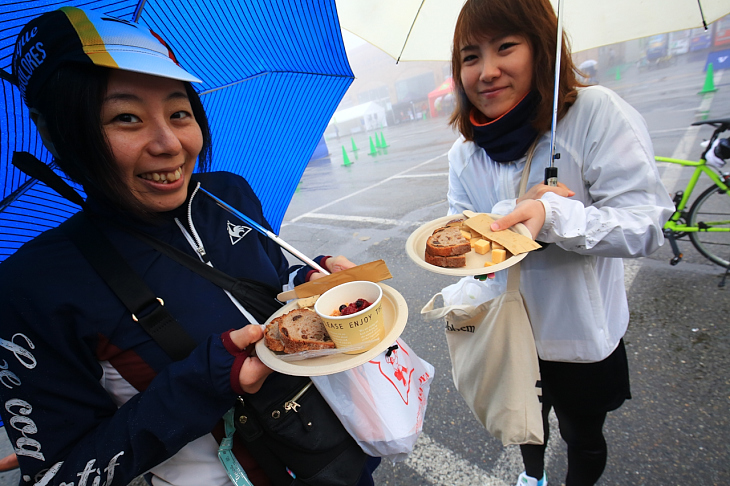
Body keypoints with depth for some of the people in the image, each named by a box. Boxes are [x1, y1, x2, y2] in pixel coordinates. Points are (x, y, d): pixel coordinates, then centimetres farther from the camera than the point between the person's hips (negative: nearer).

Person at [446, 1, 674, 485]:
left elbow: (646, 225, -22)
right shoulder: (464, 155, -7)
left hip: (583, 334, -3)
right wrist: (513, 209, -27)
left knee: (582, 438, 23)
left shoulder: (596, 113, -20)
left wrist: (551, 215, -40)